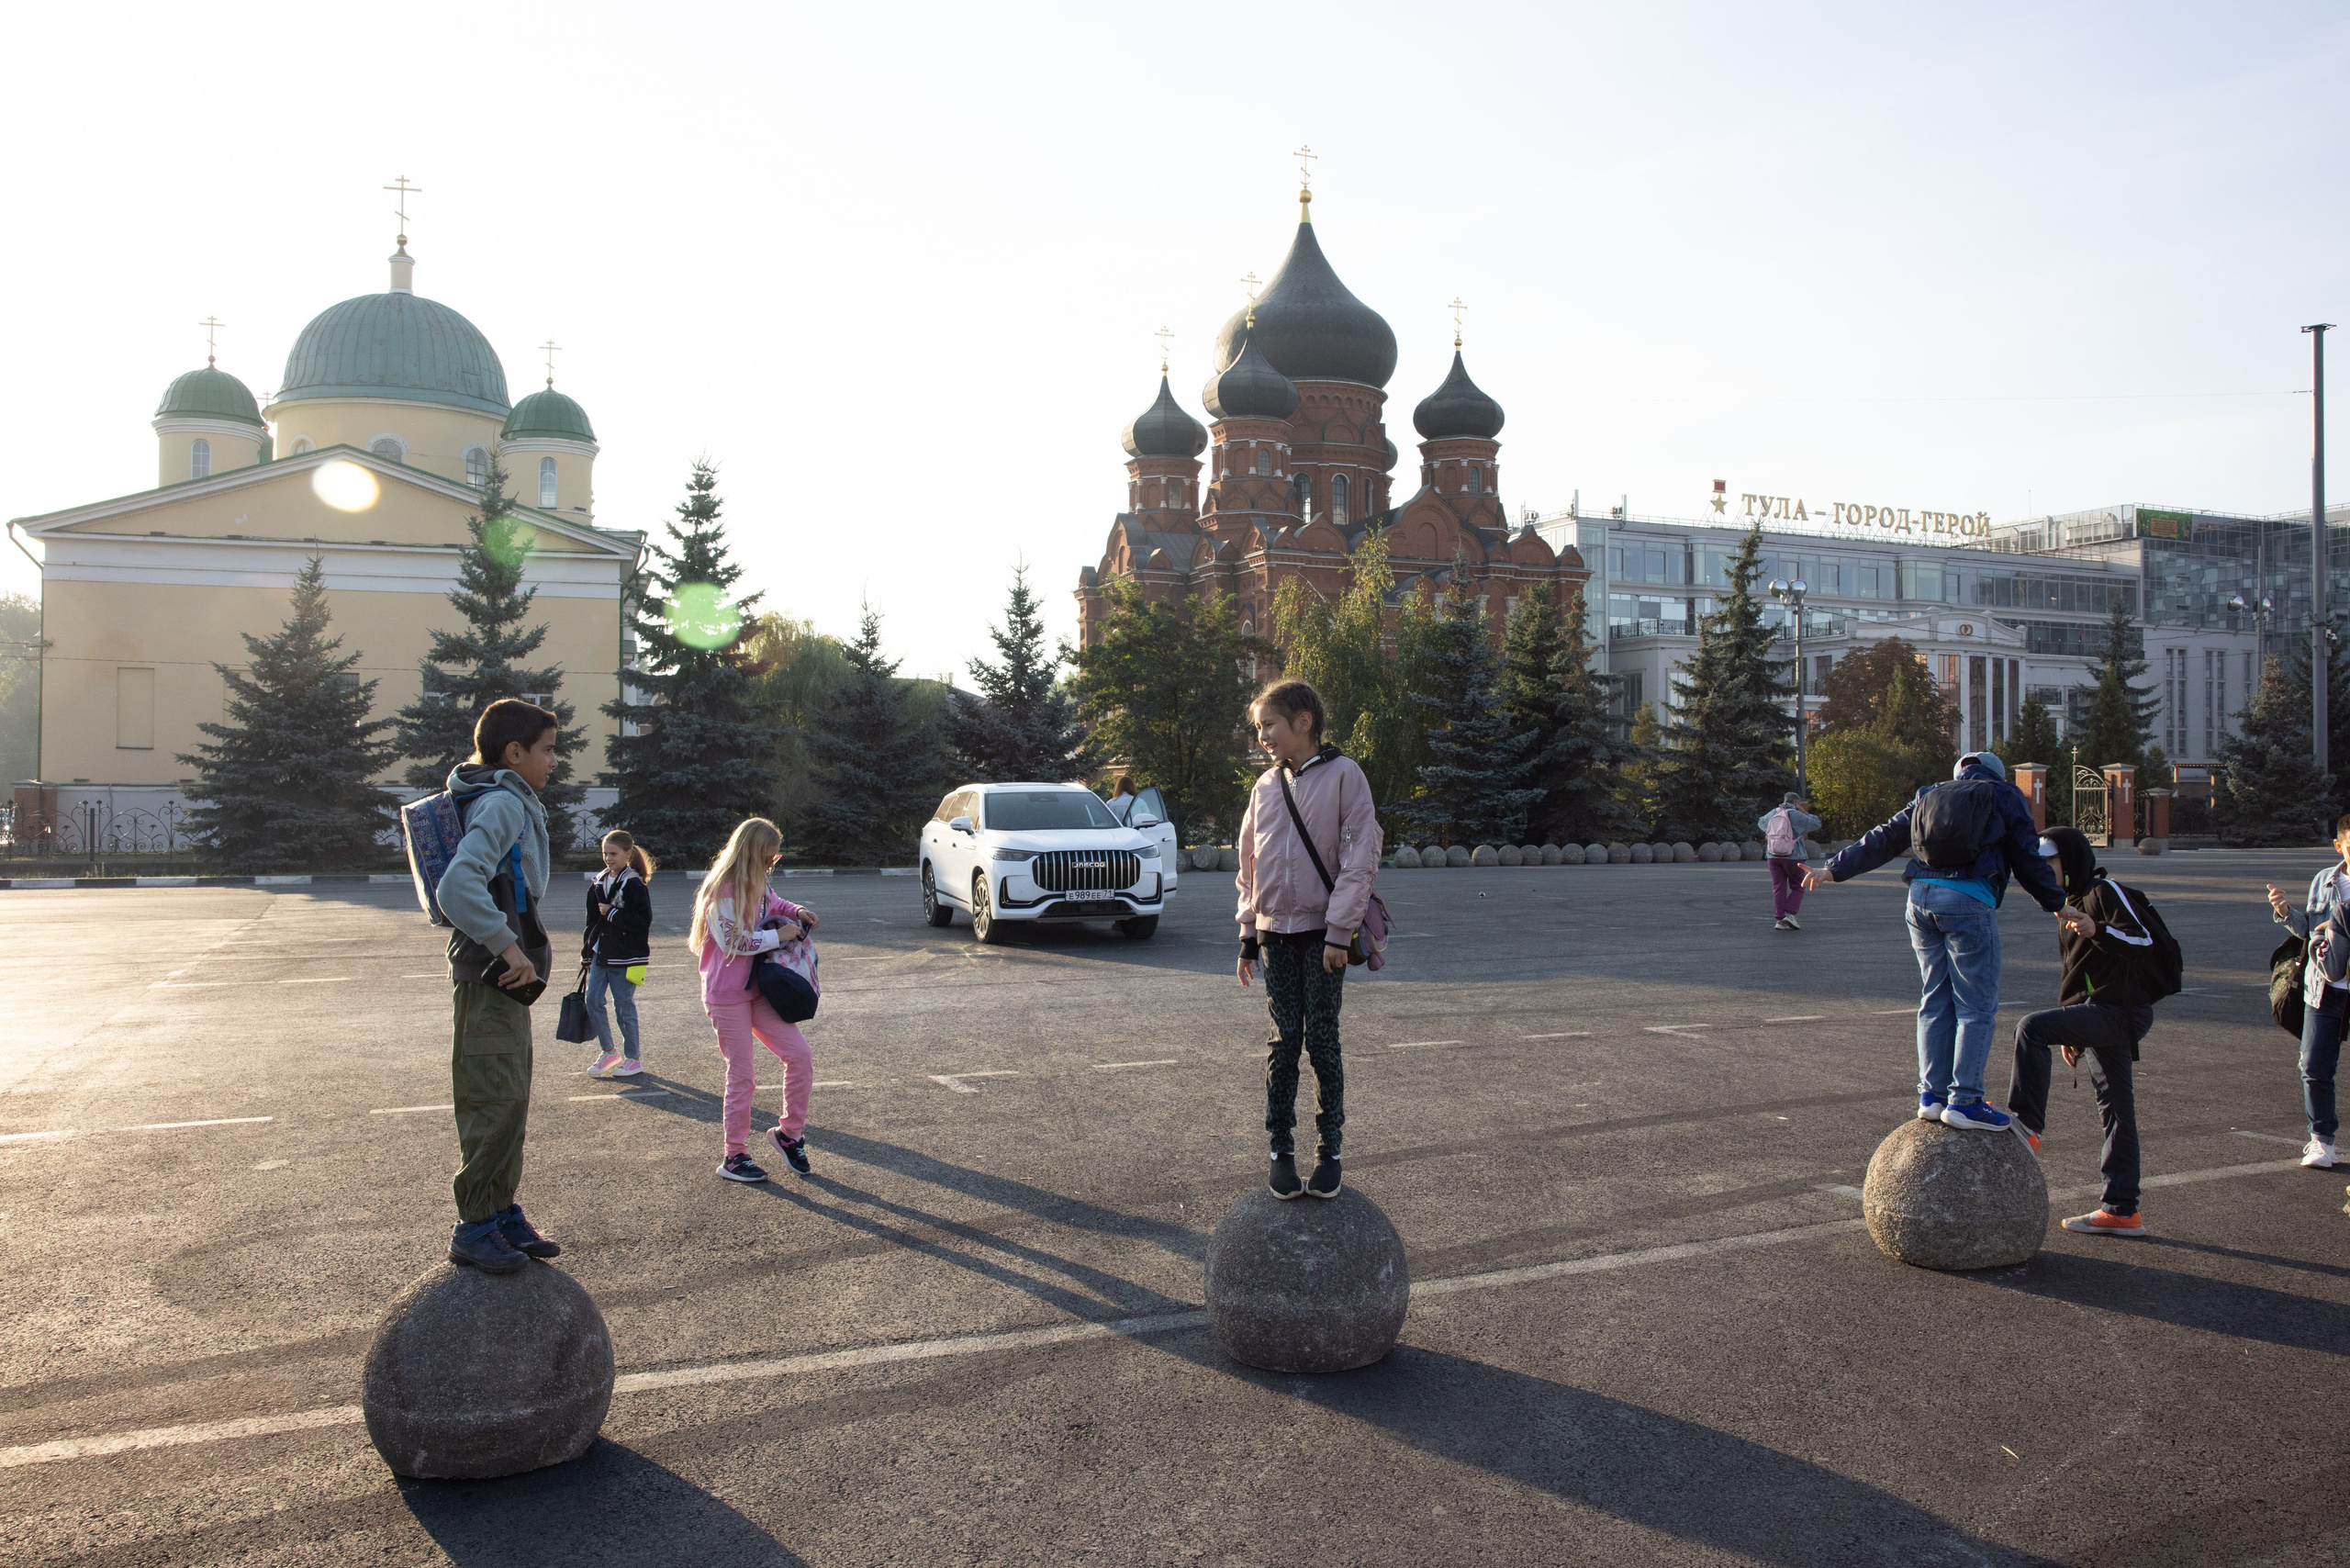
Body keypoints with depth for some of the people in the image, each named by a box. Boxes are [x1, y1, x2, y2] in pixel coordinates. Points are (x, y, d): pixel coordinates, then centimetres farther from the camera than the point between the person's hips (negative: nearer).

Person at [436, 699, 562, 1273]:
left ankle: (503, 1212, 24)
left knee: (511, 1102, 15)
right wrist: (509, 948, -26)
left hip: (504, 978, 10)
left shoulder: (511, 804, 16)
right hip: (489, 981, -10)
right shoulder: (503, 805, -16)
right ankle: (474, 1228, 3)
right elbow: (458, 886, -30)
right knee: (495, 1103, -6)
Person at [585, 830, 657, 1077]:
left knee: (624, 1006, 0)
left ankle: (633, 1058, 13)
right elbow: (592, 921, 15)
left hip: (625, 958, -7)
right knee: (593, 1001, 4)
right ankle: (609, 1052, 21)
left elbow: (643, 921, -18)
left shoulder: (635, 885, -11)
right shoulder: (598, 884, 10)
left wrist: (612, 914, -19)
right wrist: (587, 952, 14)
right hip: (600, 955, 7)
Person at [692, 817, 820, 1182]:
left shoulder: (755, 886, 12)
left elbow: (772, 903, 33)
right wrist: (779, 936, -15)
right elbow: (732, 941, -22)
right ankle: (734, 1157, 12)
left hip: (757, 991, 8)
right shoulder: (723, 890, -15)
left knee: (800, 1055, -1)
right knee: (741, 1075, -1)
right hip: (727, 996, -8)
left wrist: (796, 912, 12)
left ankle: (788, 1133, 14)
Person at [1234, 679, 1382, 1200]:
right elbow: (1251, 863, 16)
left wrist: (1339, 932, -13)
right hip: (1276, 933, 4)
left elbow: (1360, 858, -10)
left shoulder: (1343, 775, -7)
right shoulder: (1266, 786, 9)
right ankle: (1281, 1151, 12)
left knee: (1322, 1042, -1)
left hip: (1324, 932, -4)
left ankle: (1330, 1151, 10)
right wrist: (1249, 933, 12)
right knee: (1283, 1044, 5)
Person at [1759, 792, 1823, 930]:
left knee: (1778, 888, 4)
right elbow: (1816, 824, -1)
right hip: (1793, 856, -4)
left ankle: (1779, 919, -3)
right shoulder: (1796, 815, -7)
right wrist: (1805, 812, 8)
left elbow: (1760, 822, 27)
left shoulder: (1773, 813, 8)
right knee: (1797, 888, 8)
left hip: (1773, 856, 4)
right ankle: (1789, 914, -8)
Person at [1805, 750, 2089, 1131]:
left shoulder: (1929, 796, 24)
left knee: (1935, 1002, 12)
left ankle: (1932, 1095, 11)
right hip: (1969, 900, -5)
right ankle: (1964, 1101, -3)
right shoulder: (2005, 796, 13)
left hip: (1921, 898, 5)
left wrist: (1835, 870, 24)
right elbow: (2027, 859, 12)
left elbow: (1884, 839, 20)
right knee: (1976, 1006, -1)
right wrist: (2057, 904, 22)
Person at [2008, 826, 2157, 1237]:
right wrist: (2071, 1033, 26)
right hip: (2103, 1016, 10)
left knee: (2031, 1028, -25)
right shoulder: (2070, 905, 22)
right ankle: (2122, 1211, 13)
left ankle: (2027, 1126, -23)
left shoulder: (2105, 891, -6)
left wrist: (2099, 931, -36)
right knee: (2114, 1111, 9)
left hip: (2119, 1010, -10)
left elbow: (2142, 939, -19)